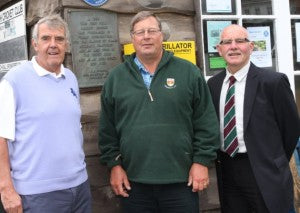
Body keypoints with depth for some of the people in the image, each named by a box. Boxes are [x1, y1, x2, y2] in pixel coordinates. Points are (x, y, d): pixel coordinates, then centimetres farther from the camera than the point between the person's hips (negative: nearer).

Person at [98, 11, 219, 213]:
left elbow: (206, 122, 1)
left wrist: (202, 161, -4)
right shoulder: (116, 77, 6)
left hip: (181, 180, -1)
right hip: (133, 182, 2)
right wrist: (114, 164, 3)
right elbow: (107, 128, 8)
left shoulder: (188, 72, 2)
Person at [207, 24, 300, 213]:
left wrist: (275, 162, 6)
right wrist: (221, 160, 9)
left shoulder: (273, 81, -9)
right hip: (226, 169, 5)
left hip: (263, 174, -4)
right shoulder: (213, 84, 5)